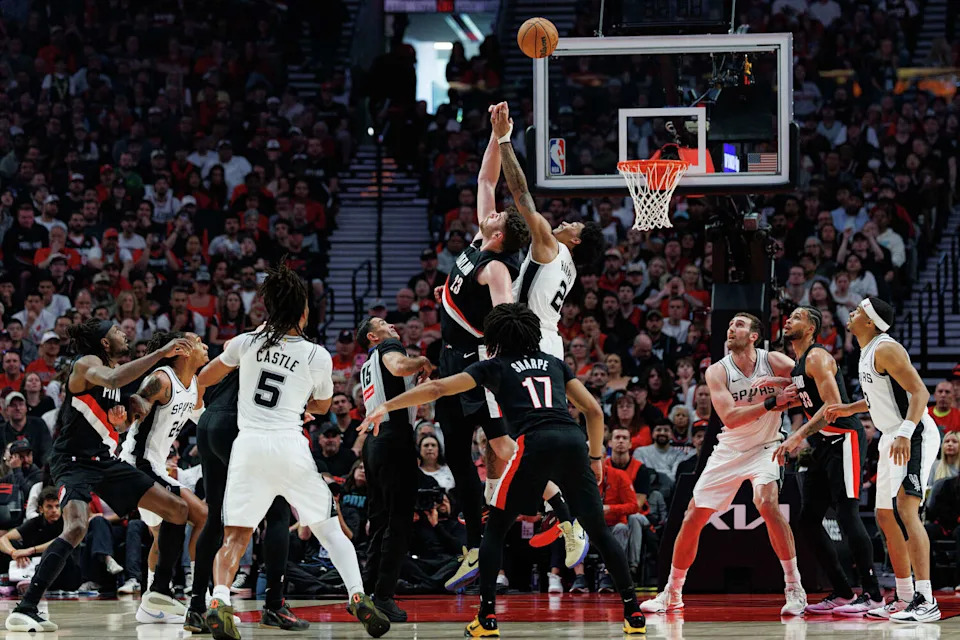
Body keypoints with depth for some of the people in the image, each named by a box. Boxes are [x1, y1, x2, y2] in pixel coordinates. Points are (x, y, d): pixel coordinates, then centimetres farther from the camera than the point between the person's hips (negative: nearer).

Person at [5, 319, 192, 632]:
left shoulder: (116, 369, 16)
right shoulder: (86, 363, -10)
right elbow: (109, 379, -36)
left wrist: (119, 418, 4)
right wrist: (161, 353, -33)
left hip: (106, 462, 9)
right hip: (75, 462, -9)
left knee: (178, 509, 7)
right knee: (76, 527, -33)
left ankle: (159, 594, 17)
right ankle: (25, 609, -32)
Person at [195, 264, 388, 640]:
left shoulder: (247, 343, 4)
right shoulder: (318, 357, 2)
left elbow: (204, 378, 19)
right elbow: (323, 406, 20)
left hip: (248, 445, 1)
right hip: (290, 445, -1)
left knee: (235, 535, 3)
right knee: (329, 527, 12)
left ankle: (219, 601, -21)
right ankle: (358, 596, -2)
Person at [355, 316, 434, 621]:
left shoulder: (368, 367, 26)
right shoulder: (388, 346, -1)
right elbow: (398, 367, -24)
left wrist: (420, 381, 29)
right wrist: (423, 362, -7)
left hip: (374, 441, 9)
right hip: (394, 439, -9)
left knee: (381, 519, 13)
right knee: (399, 521, -8)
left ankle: (369, 593, 11)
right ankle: (383, 596, -12)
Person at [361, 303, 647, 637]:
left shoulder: (495, 366, 19)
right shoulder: (554, 363, 28)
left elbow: (437, 388, 13)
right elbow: (594, 411, 23)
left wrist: (387, 406, 17)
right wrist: (596, 456, 33)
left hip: (535, 443, -3)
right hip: (573, 440, 3)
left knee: (495, 529, 12)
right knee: (599, 530, 12)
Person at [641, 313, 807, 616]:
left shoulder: (774, 361, -12)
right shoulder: (717, 371, -11)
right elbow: (730, 417, -23)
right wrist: (772, 403, -35)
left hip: (764, 447, -3)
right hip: (729, 451, 3)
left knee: (767, 502, -30)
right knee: (692, 519, 2)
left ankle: (794, 588, -22)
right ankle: (672, 594, 20)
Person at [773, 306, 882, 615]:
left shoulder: (817, 357, -13)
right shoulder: (797, 363, 17)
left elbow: (833, 405, -23)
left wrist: (798, 436, -27)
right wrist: (798, 440, 17)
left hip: (844, 439, -10)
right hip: (824, 444, 10)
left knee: (847, 513, -15)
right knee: (809, 519, 7)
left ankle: (872, 594, -14)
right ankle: (842, 592, 12)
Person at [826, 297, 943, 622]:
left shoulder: (886, 349, -15)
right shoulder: (867, 352, 16)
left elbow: (920, 391, -23)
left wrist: (905, 433, -33)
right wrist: (850, 408, 24)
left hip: (914, 436, -11)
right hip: (891, 438, 11)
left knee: (905, 507, -23)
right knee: (885, 517, 14)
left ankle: (926, 601, -30)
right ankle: (905, 598, 23)